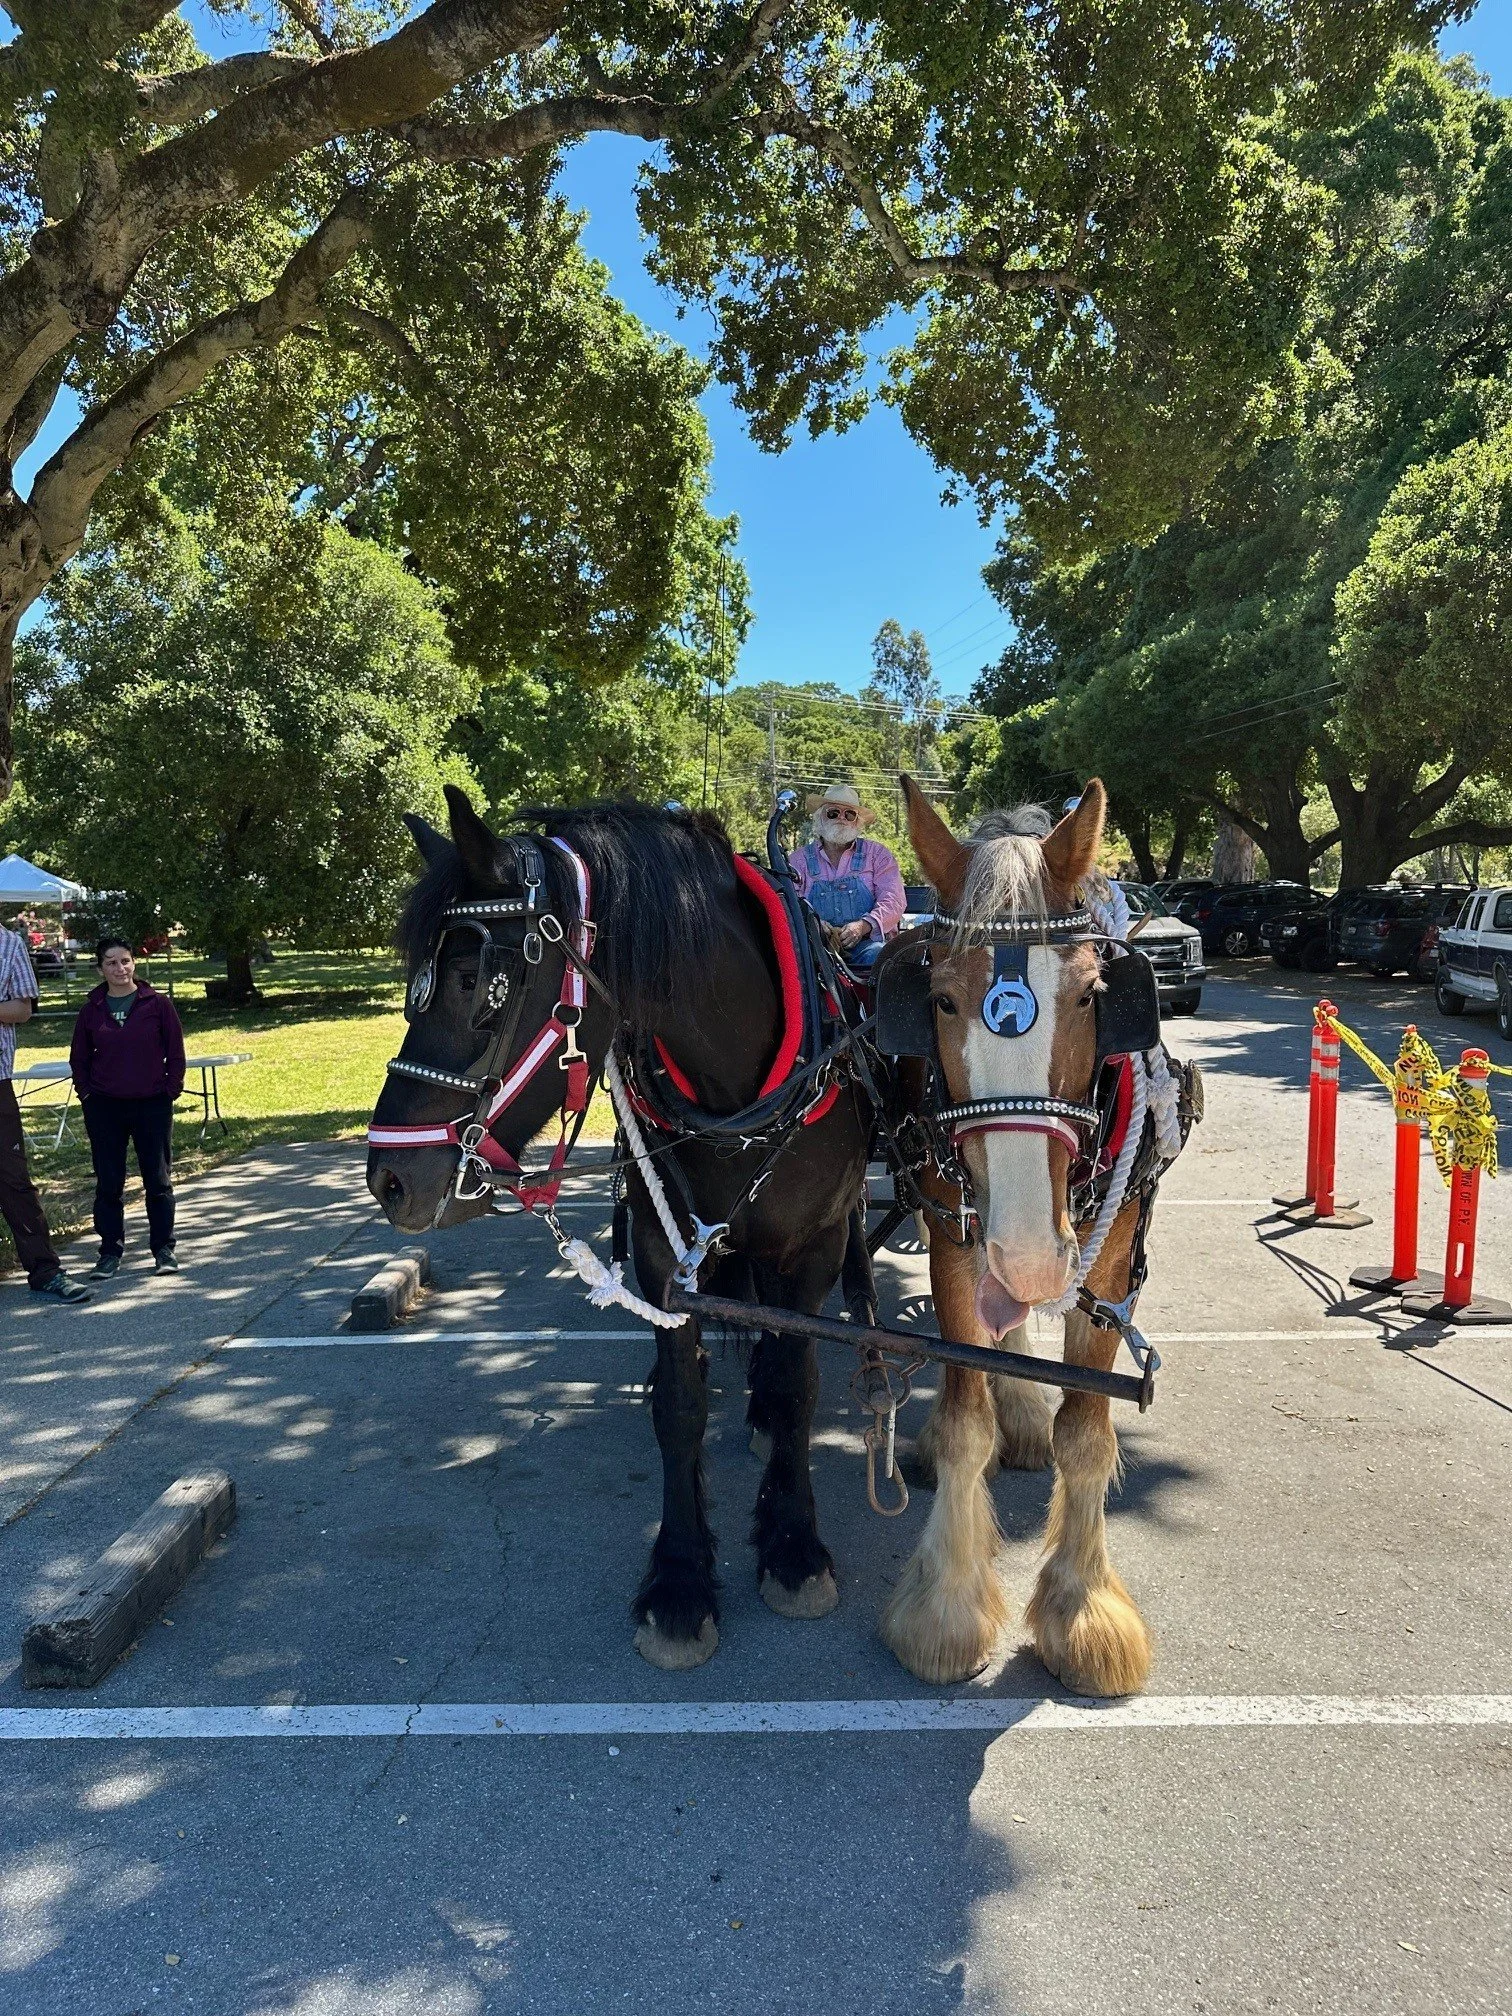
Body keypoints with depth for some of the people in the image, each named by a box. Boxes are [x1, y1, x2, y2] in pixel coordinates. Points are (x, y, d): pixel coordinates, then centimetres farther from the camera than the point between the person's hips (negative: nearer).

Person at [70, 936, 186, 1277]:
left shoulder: (158, 1004, -2)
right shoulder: (91, 1010, 4)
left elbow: (175, 1053, 1)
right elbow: (79, 1059, 11)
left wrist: (171, 1091, -5)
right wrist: (87, 1095, 2)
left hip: (152, 1105, -2)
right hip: (104, 1108, 2)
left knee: (158, 1180, 4)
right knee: (108, 1183, 6)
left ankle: (164, 1248, 13)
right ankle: (110, 1252, 15)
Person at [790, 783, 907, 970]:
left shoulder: (877, 854, 12)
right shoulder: (801, 859, 14)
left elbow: (893, 901, 1)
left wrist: (863, 925, -19)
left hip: (867, 942, 0)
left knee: (878, 955, -34)